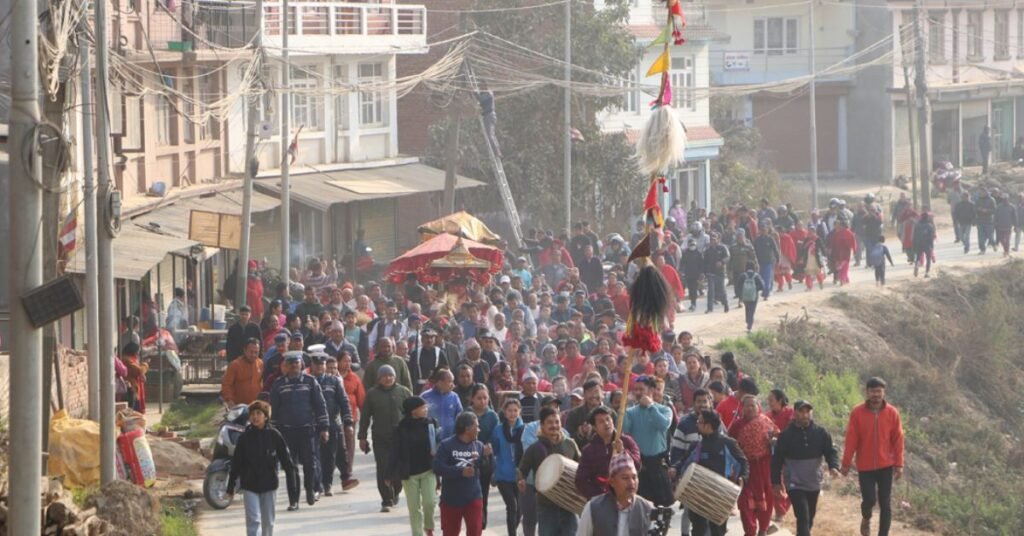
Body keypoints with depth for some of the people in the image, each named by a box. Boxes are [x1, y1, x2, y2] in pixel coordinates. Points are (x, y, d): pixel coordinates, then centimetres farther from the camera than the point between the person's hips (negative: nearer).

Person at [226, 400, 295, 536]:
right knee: (253, 520, -9)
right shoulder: (244, 438, -2)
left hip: (269, 484, 1)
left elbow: (285, 457, 3)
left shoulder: (274, 435, -3)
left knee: (268, 521, 11)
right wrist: (231, 485, 3)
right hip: (250, 485, -1)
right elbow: (236, 463, 2)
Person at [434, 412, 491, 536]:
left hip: (473, 497, 2)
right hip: (451, 498, -2)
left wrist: (488, 456, -19)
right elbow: (438, 468, -18)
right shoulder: (447, 445, -10)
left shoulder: (479, 446, 0)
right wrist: (460, 472, -24)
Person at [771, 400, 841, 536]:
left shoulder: (821, 433, -2)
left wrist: (833, 466, -24)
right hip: (795, 484, -4)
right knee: (803, 518, -15)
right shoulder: (786, 435, -8)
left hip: (814, 484, 4)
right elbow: (777, 459, -2)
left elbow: (830, 451, -2)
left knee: (809, 519, 19)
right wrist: (776, 482, -2)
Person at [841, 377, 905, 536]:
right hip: (865, 466, -1)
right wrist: (846, 463, -5)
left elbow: (898, 440, 0)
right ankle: (866, 519, 31)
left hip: (886, 465, 1)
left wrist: (899, 464, -3)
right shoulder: (857, 412, -7)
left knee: (885, 504, 2)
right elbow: (851, 440, -5)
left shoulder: (892, 413, -4)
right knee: (869, 500, -4)